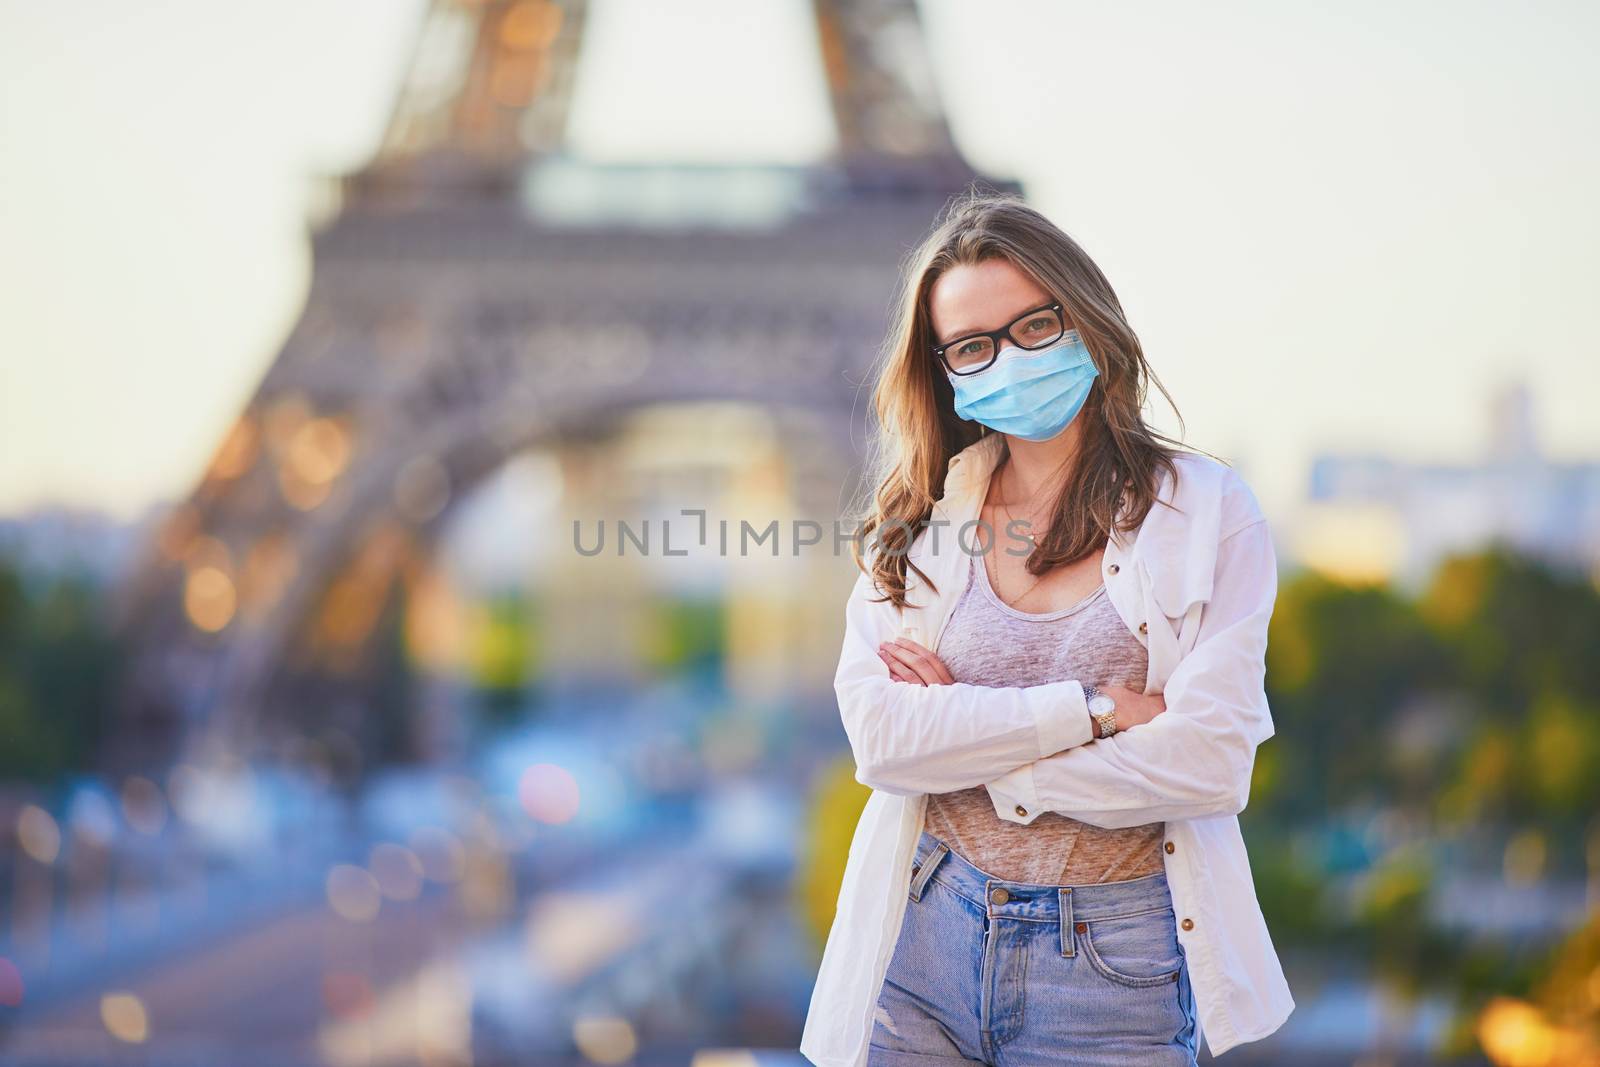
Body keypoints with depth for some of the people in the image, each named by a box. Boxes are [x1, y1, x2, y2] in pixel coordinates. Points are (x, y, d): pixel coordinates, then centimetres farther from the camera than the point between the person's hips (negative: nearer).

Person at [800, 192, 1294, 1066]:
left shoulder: (1206, 511, -2)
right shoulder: (917, 518, 6)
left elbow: (1211, 765, -13)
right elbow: (879, 737, -7)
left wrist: (962, 736, -7)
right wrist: (1095, 710, -14)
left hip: (1112, 966, -2)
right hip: (926, 945, 2)